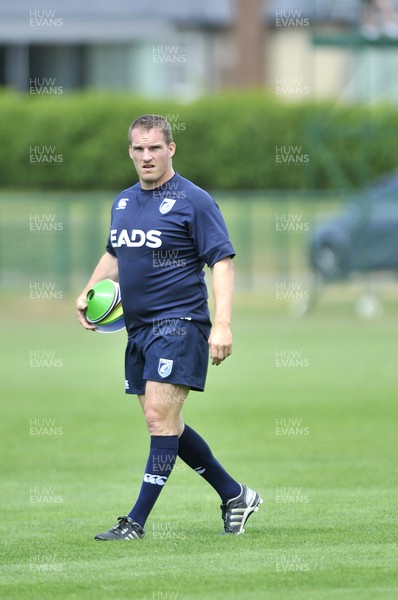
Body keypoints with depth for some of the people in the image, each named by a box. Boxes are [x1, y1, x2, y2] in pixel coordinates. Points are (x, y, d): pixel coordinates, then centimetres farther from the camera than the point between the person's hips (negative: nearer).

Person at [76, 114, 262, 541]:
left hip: (179, 323, -8)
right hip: (138, 327, 8)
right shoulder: (123, 202, 14)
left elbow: (222, 262, -11)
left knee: (160, 419, -13)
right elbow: (114, 255, 29)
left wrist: (222, 325, -20)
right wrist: (88, 293, 12)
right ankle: (235, 496, 23)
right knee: (165, 425, 9)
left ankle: (137, 521, -13)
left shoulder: (193, 201, -8)